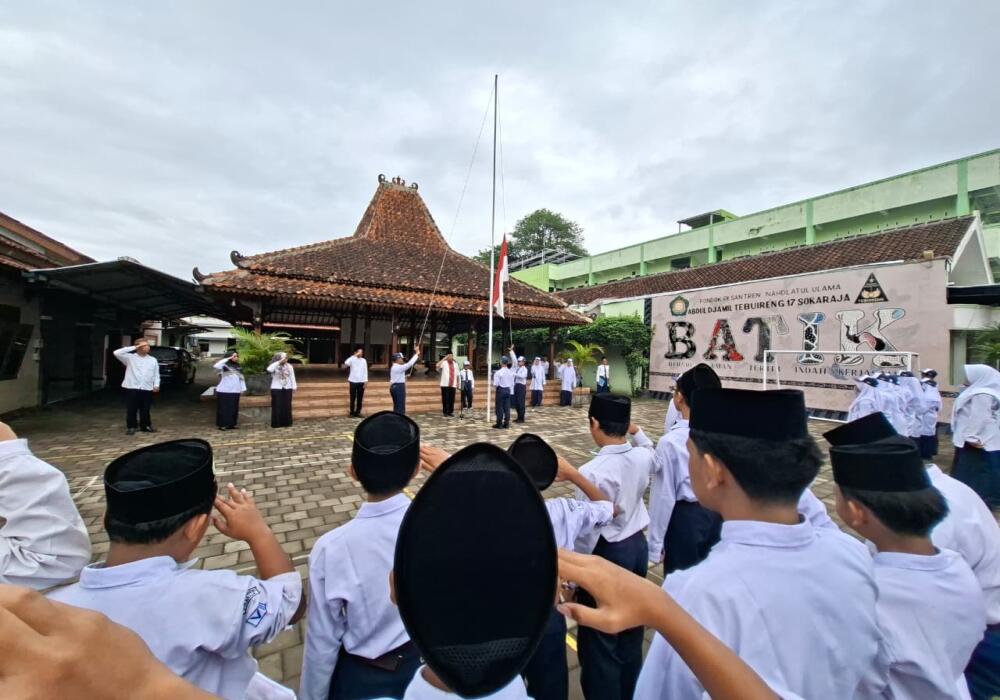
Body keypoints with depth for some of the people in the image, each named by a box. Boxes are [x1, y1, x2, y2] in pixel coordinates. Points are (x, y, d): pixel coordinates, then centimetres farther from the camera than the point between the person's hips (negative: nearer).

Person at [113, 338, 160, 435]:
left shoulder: (153, 360, 10)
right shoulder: (130, 357, 1)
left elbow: (156, 374, 10)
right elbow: (116, 353, -14)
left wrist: (156, 385, -3)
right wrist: (133, 347, -11)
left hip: (147, 389, 2)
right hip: (131, 388, -2)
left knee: (145, 409, 10)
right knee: (131, 409, 4)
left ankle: (145, 426, 22)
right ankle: (131, 427, 16)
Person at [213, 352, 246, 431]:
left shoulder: (238, 367, 15)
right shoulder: (224, 366, -3)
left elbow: (241, 378, 19)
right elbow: (216, 366, -26)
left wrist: (243, 388, 12)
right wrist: (227, 359, -21)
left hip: (235, 391, 6)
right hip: (224, 391, -6)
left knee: (234, 408, 8)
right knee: (224, 408, -2)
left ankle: (231, 424, 17)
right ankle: (222, 424, 5)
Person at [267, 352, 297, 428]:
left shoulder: (289, 366, 6)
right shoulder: (274, 366, -4)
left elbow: (292, 377, 8)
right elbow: (269, 370, -28)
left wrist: (294, 387, 4)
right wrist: (279, 362, -26)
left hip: (287, 388, 3)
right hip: (276, 389, -3)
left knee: (287, 406, 6)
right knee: (277, 406, -1)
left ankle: (286, 422, 13)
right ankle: (276, 423, 4)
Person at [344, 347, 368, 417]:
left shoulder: (364, 360, 7)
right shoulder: (352, 359, -3)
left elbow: (365, 371, 7)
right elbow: (346, 363, -24)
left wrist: (366, 381, -1)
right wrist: (354, 356, -22)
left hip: (361, 382, 3)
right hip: (353, 381, -3)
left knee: (360, 398, 7)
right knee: (353, 398, 4)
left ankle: (358, 412, 16)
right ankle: (352, 413, 14)